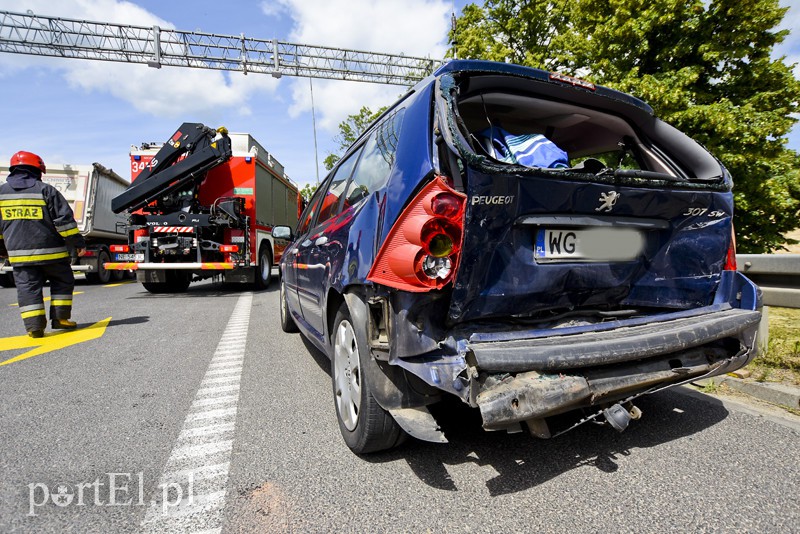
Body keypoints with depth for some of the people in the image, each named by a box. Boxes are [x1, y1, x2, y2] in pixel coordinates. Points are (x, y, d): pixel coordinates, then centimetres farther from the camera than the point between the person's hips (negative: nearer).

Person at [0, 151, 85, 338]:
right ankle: (60, 317, 9)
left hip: (19, 253, 3)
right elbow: (64, 219, -9)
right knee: (62, 282, 12)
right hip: (50, 251, -3)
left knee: (27, 287, 5)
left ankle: (34, 326, 0)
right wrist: (77, 242, -3)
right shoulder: (46, 190, -5)